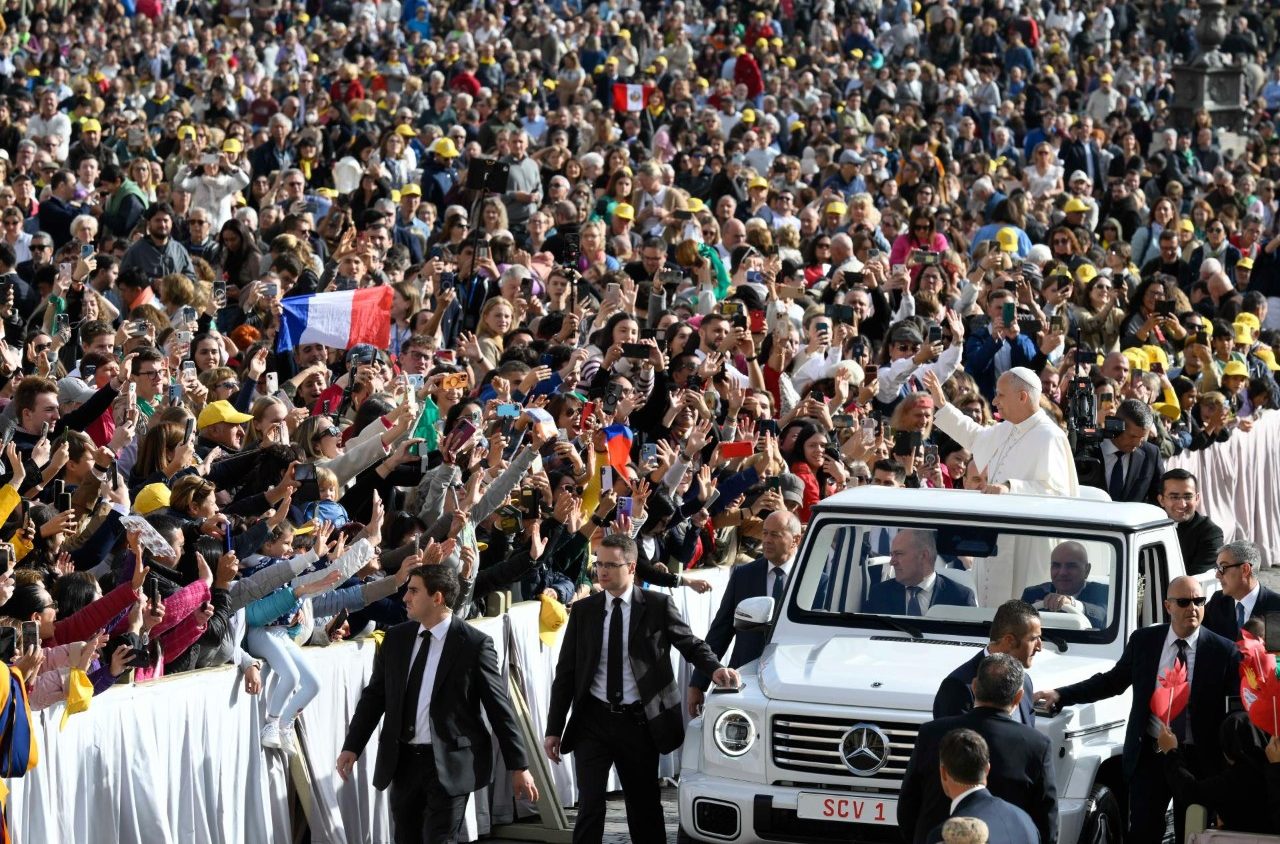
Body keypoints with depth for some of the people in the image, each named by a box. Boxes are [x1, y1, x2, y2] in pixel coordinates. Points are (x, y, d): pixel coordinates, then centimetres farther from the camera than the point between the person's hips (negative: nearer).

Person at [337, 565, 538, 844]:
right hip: (404, 760, 5)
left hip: (449, 764, -5)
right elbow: (374, 696, 12)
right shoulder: (396, 638, 7)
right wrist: (352, 747, 3)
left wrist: (519, 766, -4)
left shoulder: (474, 644, -8)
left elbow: (500, 708, -5)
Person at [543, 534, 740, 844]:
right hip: (593, 722, 1)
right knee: (590, 807, -6)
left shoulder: (657, 606, -1)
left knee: (645, 808, 11)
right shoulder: (583, 611, 4)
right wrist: (554, 729, 3)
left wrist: (715, 668, -16)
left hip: (639, 722, -1)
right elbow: (566, 672, 6)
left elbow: (690, 644, 7)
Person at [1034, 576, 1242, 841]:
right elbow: (1113, 681, 10)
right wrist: (1061, 695, 2)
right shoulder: (1143, 641, 1)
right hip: (1149, 757, 2)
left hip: (1198, 760, -2)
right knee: (1143, 833, 5)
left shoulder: (1224, 651, -7)